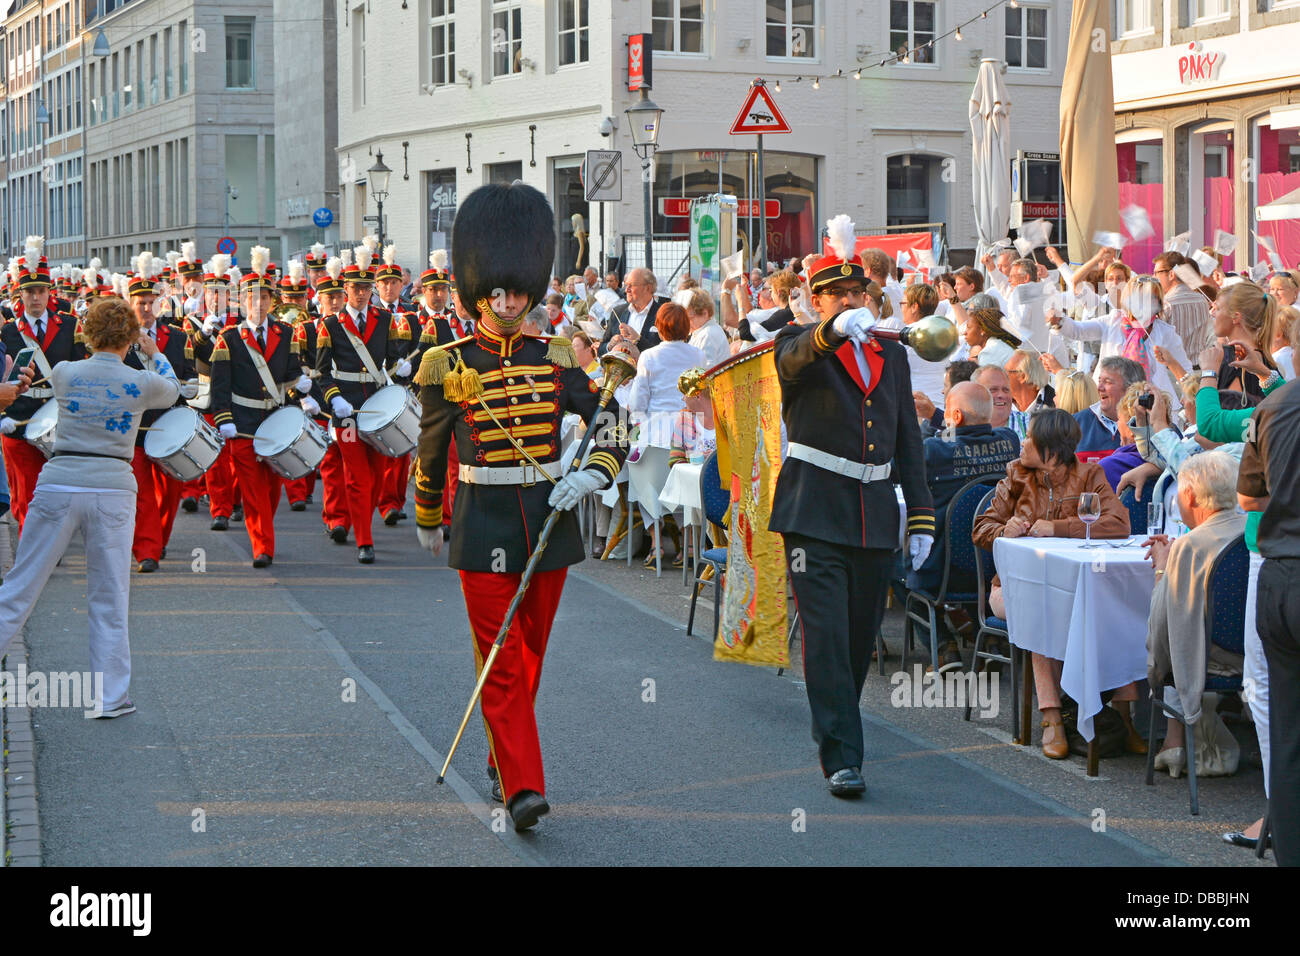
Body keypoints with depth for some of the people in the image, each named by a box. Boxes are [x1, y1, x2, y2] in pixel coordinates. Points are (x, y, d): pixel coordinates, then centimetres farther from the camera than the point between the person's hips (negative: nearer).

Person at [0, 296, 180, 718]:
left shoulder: (63, 374, 0)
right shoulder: (142, 383, -2)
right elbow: (172, 390, 21)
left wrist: (95, 353, 41)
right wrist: (156, 355, 39)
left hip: (59, 484, 1)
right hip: (113, 490, -1)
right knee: (108, 597, 6)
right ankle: (110, 696, 8)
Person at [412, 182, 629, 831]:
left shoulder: (556, 360, 3)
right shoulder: (447, 367, -3)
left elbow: (612, 424, 8)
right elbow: (431, 453, 9)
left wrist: (592, 475, -10)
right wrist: (427, 521, 19)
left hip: (550, 520, 3)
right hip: (484, 527, -3)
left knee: (530, 654, 15)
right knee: (501, 659, -7)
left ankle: (502, 756, 33)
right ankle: (521, 785, -9)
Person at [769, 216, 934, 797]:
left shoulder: (891, 356, 15)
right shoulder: (798, 346, 0)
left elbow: (908, 441, 16)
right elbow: (794, 360, -27)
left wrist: (921, 516, 10)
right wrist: (833, 331, -48)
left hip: (875, 517, 5)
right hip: (815, 515, -5)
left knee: (861, 637, 12)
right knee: (826, 636, -11)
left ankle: (836, 724, 33)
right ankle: (841, 757, -11)